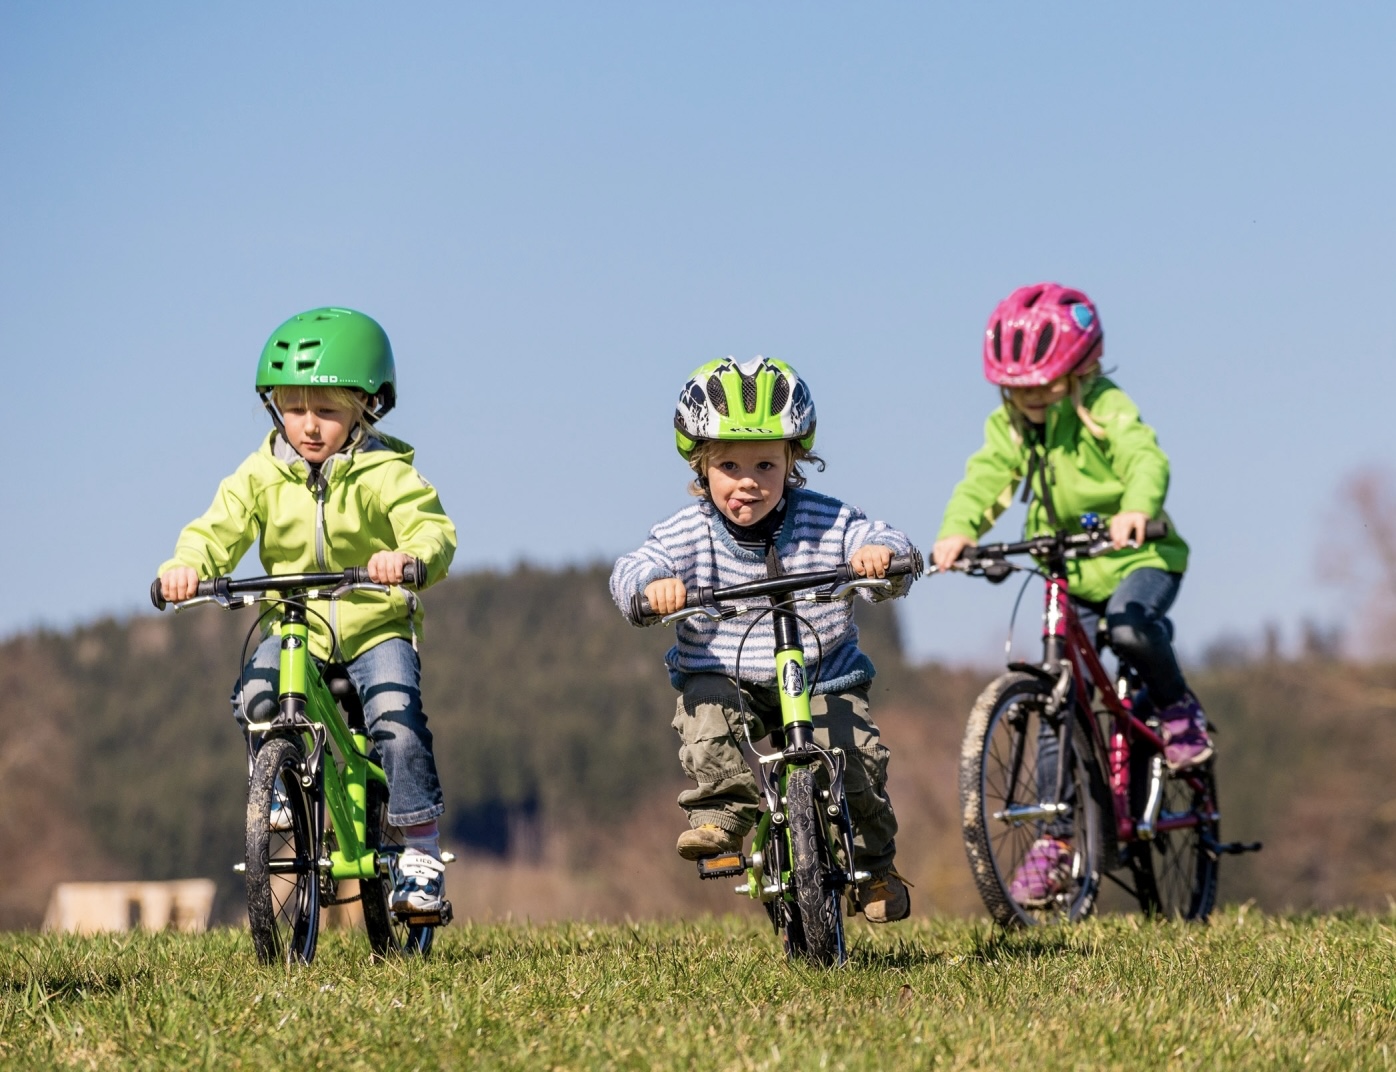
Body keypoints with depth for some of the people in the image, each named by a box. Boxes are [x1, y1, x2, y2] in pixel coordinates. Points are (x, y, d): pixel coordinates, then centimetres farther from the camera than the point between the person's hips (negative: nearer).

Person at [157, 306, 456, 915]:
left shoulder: (383, 474, -9)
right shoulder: (262, 475, 1)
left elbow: (431, 527, -21)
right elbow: (219, 528, -6)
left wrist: (410, 557, -45)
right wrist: (187, 564, -28)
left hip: (376, 624, -3)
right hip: (294, 626, 3)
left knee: (395, 714, -24)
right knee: (255, 696, -24)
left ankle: (421, 851, -13)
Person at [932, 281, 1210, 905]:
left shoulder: (1107, 409, -15)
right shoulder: (1008, 426, -1)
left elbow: (1145, 459, -31)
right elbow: (984, 480, -13)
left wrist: (1136, 508, -54)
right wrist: (957, 531, -35)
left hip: (1139, 557, -5)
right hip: (1069, 576, 5)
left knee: (1127, 625, -37)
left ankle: (1178, 711, -9)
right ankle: (1056, 839, 5)